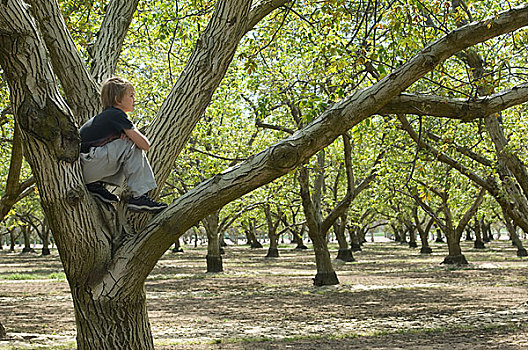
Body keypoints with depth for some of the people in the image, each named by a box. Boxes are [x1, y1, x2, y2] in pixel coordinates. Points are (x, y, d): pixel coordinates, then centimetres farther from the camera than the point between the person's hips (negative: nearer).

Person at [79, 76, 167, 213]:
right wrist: (129, 134, 7)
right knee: (132, 146, -10)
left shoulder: (108, 115, 19)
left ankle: (96, 185, 7)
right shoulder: (117, 115, -10)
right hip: (84, 166, -9)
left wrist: (126, 134, 0)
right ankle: (138, 197, -11)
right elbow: (145, 144, -13)